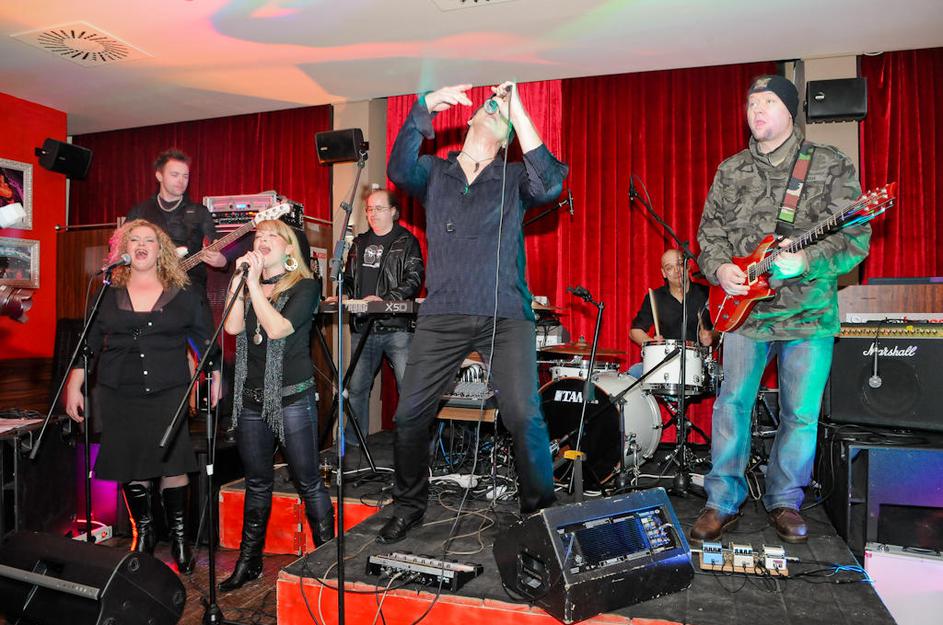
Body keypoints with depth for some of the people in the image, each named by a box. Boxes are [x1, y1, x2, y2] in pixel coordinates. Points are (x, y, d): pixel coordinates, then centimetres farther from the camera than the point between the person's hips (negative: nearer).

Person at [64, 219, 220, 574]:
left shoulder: (182, 295, 3)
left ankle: (179, 536, 15)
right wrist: (73, 386, 6)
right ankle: (143, 532, 30)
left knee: (172, 463, -3)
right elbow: (86, 343, 10)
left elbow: (207, 339, 7)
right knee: (130, 466, 9)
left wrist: (216, 378, 4)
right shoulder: (108, 294, 6)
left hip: (168, 393, -2)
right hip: (118, 395, 2)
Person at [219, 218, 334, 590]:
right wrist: (240, 278, -7)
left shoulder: (305, 286, -3)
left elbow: (277, 328, -19)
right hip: (250, 400, 5)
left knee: (308, 483, 2)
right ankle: (249, 561, 31)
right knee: (257, 483, 17)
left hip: (292, 399, -5)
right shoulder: (245, 286, 12)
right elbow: (232, 327, -6)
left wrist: (253, 282, -14)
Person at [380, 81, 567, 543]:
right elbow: (399, 168, -4)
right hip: (442, 315, 2)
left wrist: (516, 108, -8)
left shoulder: (514, 179, 12)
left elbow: (549, 182, -9)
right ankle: (409, 506, 22)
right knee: (409, 414, 0)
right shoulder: (434, 173, 16)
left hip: (506, 317, -1)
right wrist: (425, 107, -13)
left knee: (524, 416, -12)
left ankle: (540, 510, 10)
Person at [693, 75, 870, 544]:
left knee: (801, 414, 6)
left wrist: (806, 262, -23)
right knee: (732, 404, 1)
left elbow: (856, 238, -6)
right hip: (744, 308, 2)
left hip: (810, 314, -1)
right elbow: (710, 233, 12)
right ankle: (724, 501, 13)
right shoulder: (730, 171, 10)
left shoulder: (830, 165, 1)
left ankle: (784, 501, 25)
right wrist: (719, 268, -9)